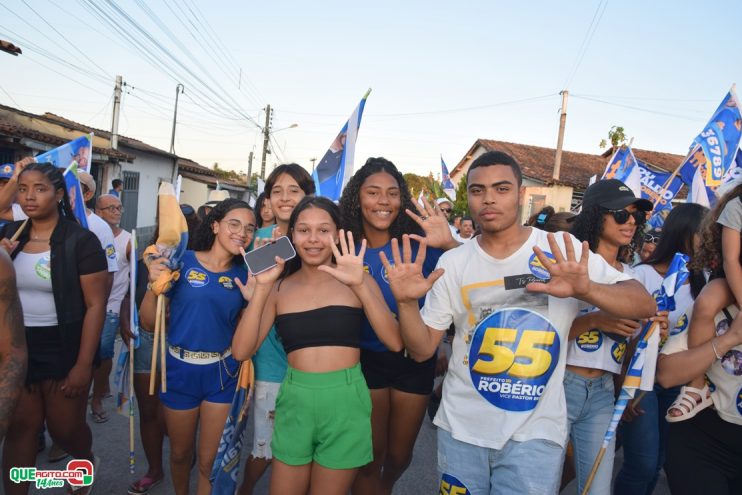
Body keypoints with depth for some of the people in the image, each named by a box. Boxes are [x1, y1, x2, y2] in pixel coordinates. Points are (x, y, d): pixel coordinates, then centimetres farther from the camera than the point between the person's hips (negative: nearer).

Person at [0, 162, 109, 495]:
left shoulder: (81, 240, -12)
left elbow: (96, 305, -13)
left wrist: (83, 365, -15)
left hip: (62, 348, -4)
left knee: (65, 428, 10)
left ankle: (87, 462, 42)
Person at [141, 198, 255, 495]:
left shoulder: (244, 274, -1)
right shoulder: (182, 261, -8)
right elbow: (150, 323, -3)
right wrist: (154, 285, -20)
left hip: (222, 373, 1)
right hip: (180, 369, 0)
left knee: (209, 461, 9)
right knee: (180, 453, 22)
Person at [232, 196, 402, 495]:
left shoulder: (357, 279, -3)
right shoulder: (279, 288, 2)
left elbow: (395, 342, -13)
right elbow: (241, 351, -7)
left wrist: (359, 285, -23)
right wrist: (261, 288, -16)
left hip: (344, 401, -1)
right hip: (295, 401, 2)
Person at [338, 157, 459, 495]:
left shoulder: (419, 241, -15)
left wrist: (450, 245, -38)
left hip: (414, 359, 1)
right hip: (366, 359, 0)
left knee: (400, 455, 21)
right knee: (369, 455, 11)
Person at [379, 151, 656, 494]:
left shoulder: (564, 250, -6)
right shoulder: (453, 263, -2)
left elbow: (645, 305, -12)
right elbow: (422, 349, -2)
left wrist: (586, 290, -31)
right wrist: (406, 302, -21)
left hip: (535, 431, -2)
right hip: (461, 427, 2)